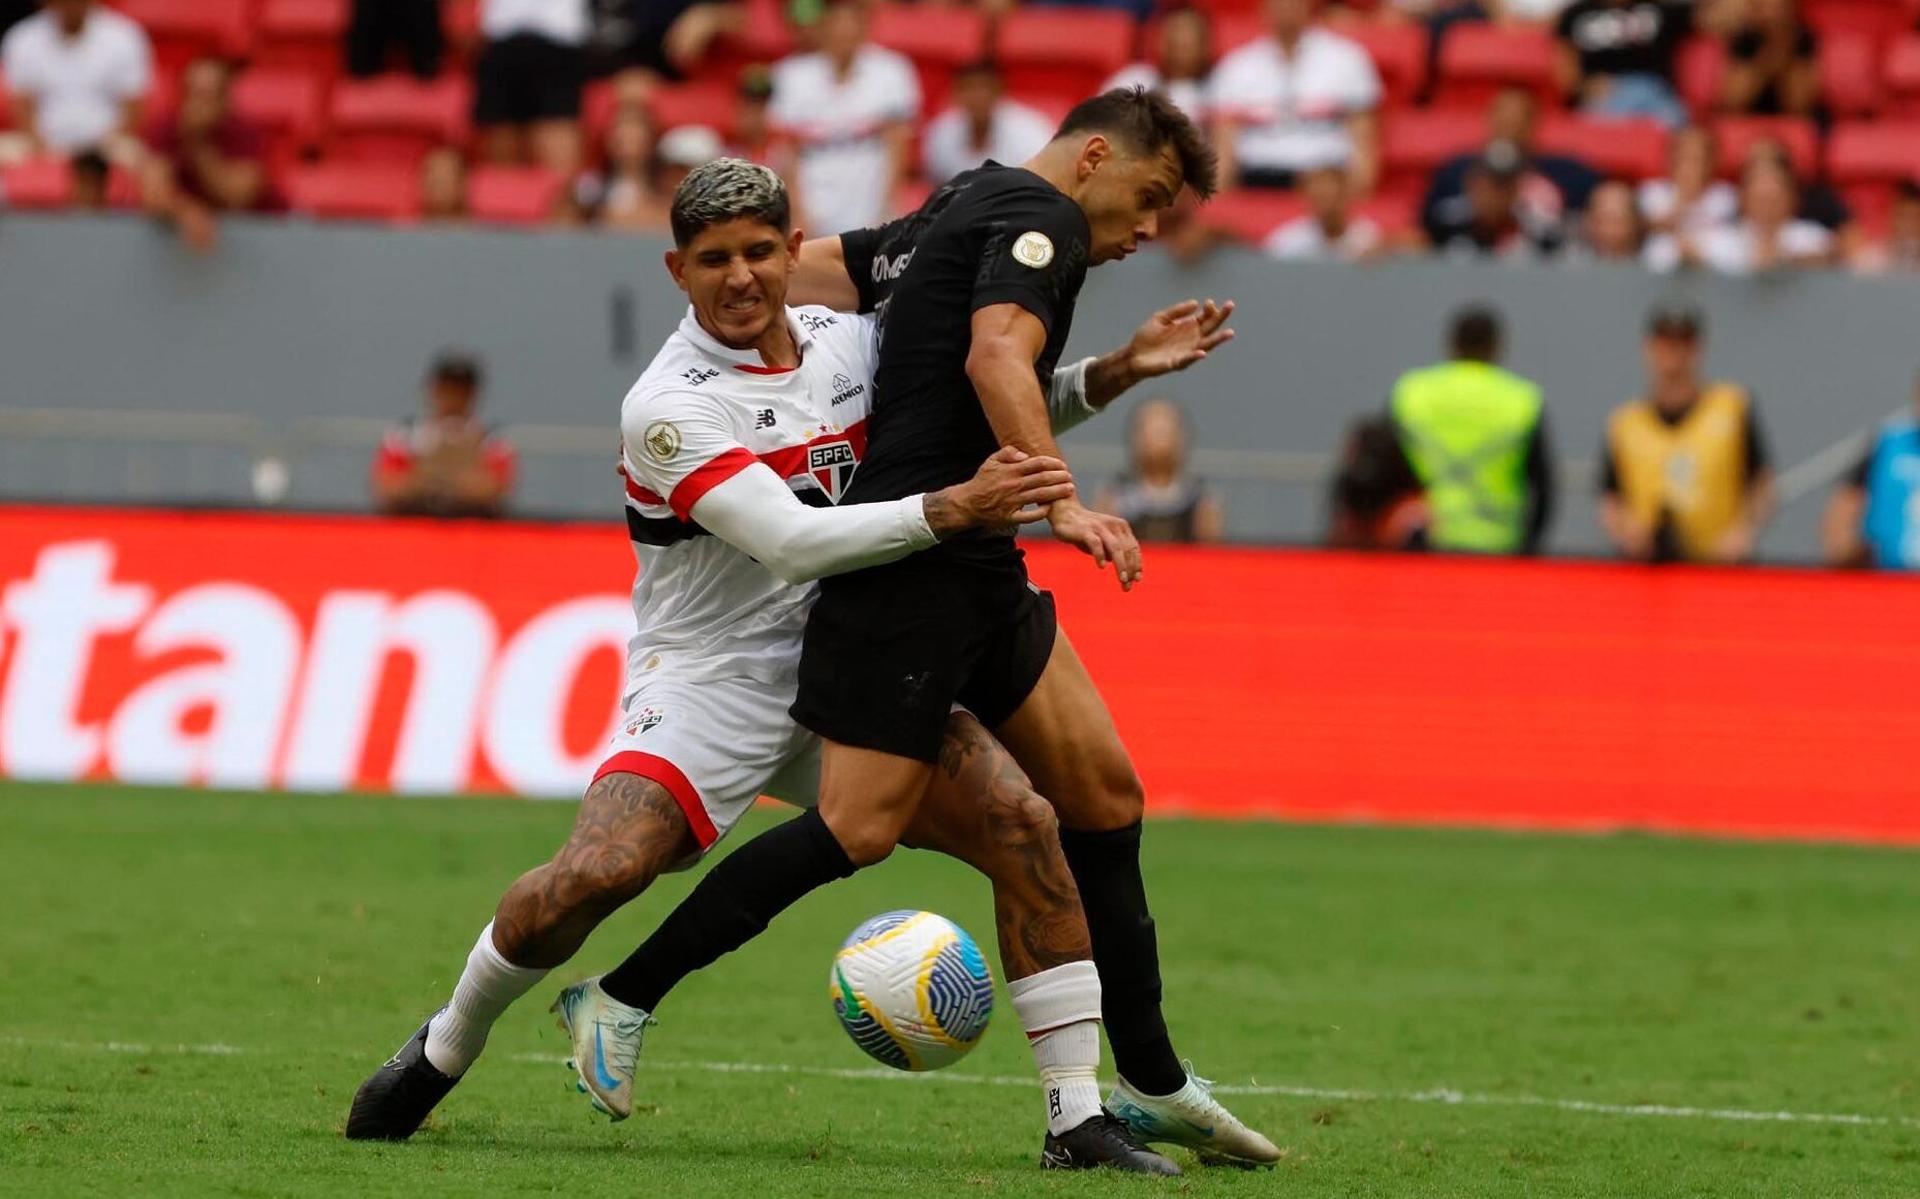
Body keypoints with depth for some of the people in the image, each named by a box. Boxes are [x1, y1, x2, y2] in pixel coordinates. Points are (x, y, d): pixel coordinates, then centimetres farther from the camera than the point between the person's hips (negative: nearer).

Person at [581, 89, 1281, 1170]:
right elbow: (997, 355, -25)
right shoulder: (1041, 218, -7)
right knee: (862, 827, -14)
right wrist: (1062, 501, -33)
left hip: (973, 571, 11)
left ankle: (1154, 1086, 10)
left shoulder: (963, 212, 21)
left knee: (1105, 794, 7)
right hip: (912, 556, -11)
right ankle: (620, 998, -6)